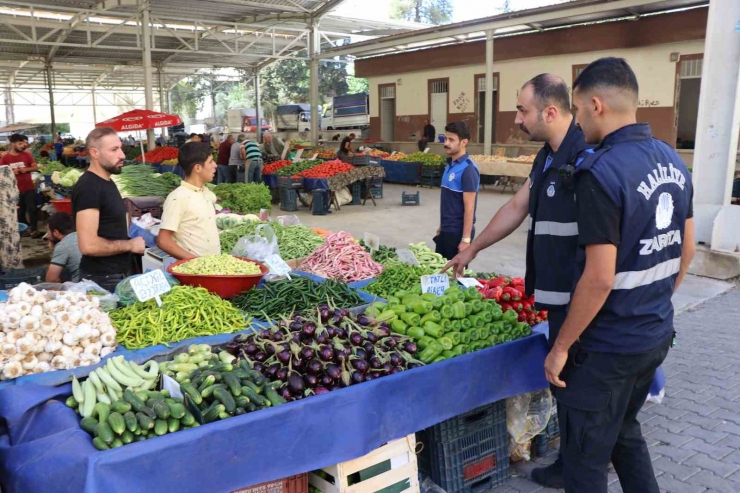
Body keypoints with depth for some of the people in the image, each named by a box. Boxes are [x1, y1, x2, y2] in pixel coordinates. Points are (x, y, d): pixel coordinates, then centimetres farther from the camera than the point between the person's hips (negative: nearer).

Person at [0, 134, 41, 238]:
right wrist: (11, 172, -18)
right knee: (20, 211, 11)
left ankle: (34, 230, 3)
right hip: (15, 189, 0)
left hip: (29, 188, 0)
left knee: (32, 209, -2)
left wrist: (26, 169, -15)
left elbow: (36, 167, 2)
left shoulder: (27, 155, 0)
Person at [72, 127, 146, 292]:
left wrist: (131, 240, 7)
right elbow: (89, 245, -27)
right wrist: (130, 245, -16)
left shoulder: (107, 182, 10)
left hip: (119, 274, 9)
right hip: (102, 280, -9)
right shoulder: (88, 187, -19)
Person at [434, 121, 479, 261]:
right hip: (446, 231, 8)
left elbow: (469, 208, -19)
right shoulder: (450, 164, 7)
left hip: (458, 232, -8)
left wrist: (466, 239, -20)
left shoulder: (468, 169, -17)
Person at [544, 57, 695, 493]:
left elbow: (599, 279, -25)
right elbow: (686, 250, 11)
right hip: (657, 335, 8)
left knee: (586, 457, 10)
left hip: (607, 347, -8)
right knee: (625, 430, 27)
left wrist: (561, 346, -15)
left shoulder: (601, 172, -23)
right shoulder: (674, 160, 3)